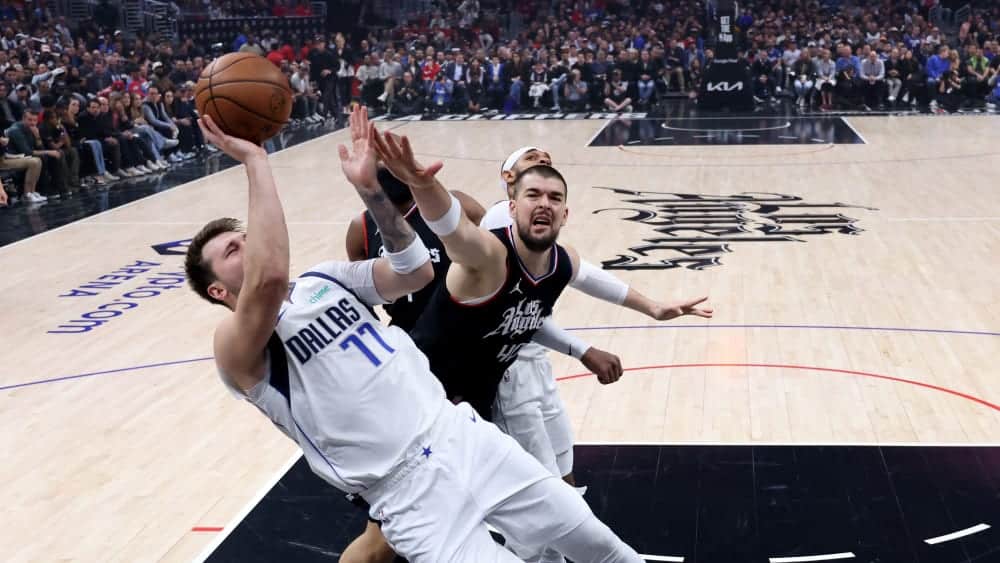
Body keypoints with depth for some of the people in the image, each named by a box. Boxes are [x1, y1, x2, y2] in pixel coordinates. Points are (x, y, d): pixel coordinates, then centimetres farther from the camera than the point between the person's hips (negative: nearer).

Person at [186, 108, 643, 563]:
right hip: (408, 490, -5)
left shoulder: (324, 280, 12)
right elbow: (269, 276, -29)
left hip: (460, 434, 6)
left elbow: (417, 270, 1)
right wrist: (255, 160, -22)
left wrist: (369, 188, -10)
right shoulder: (237, 347, -8)